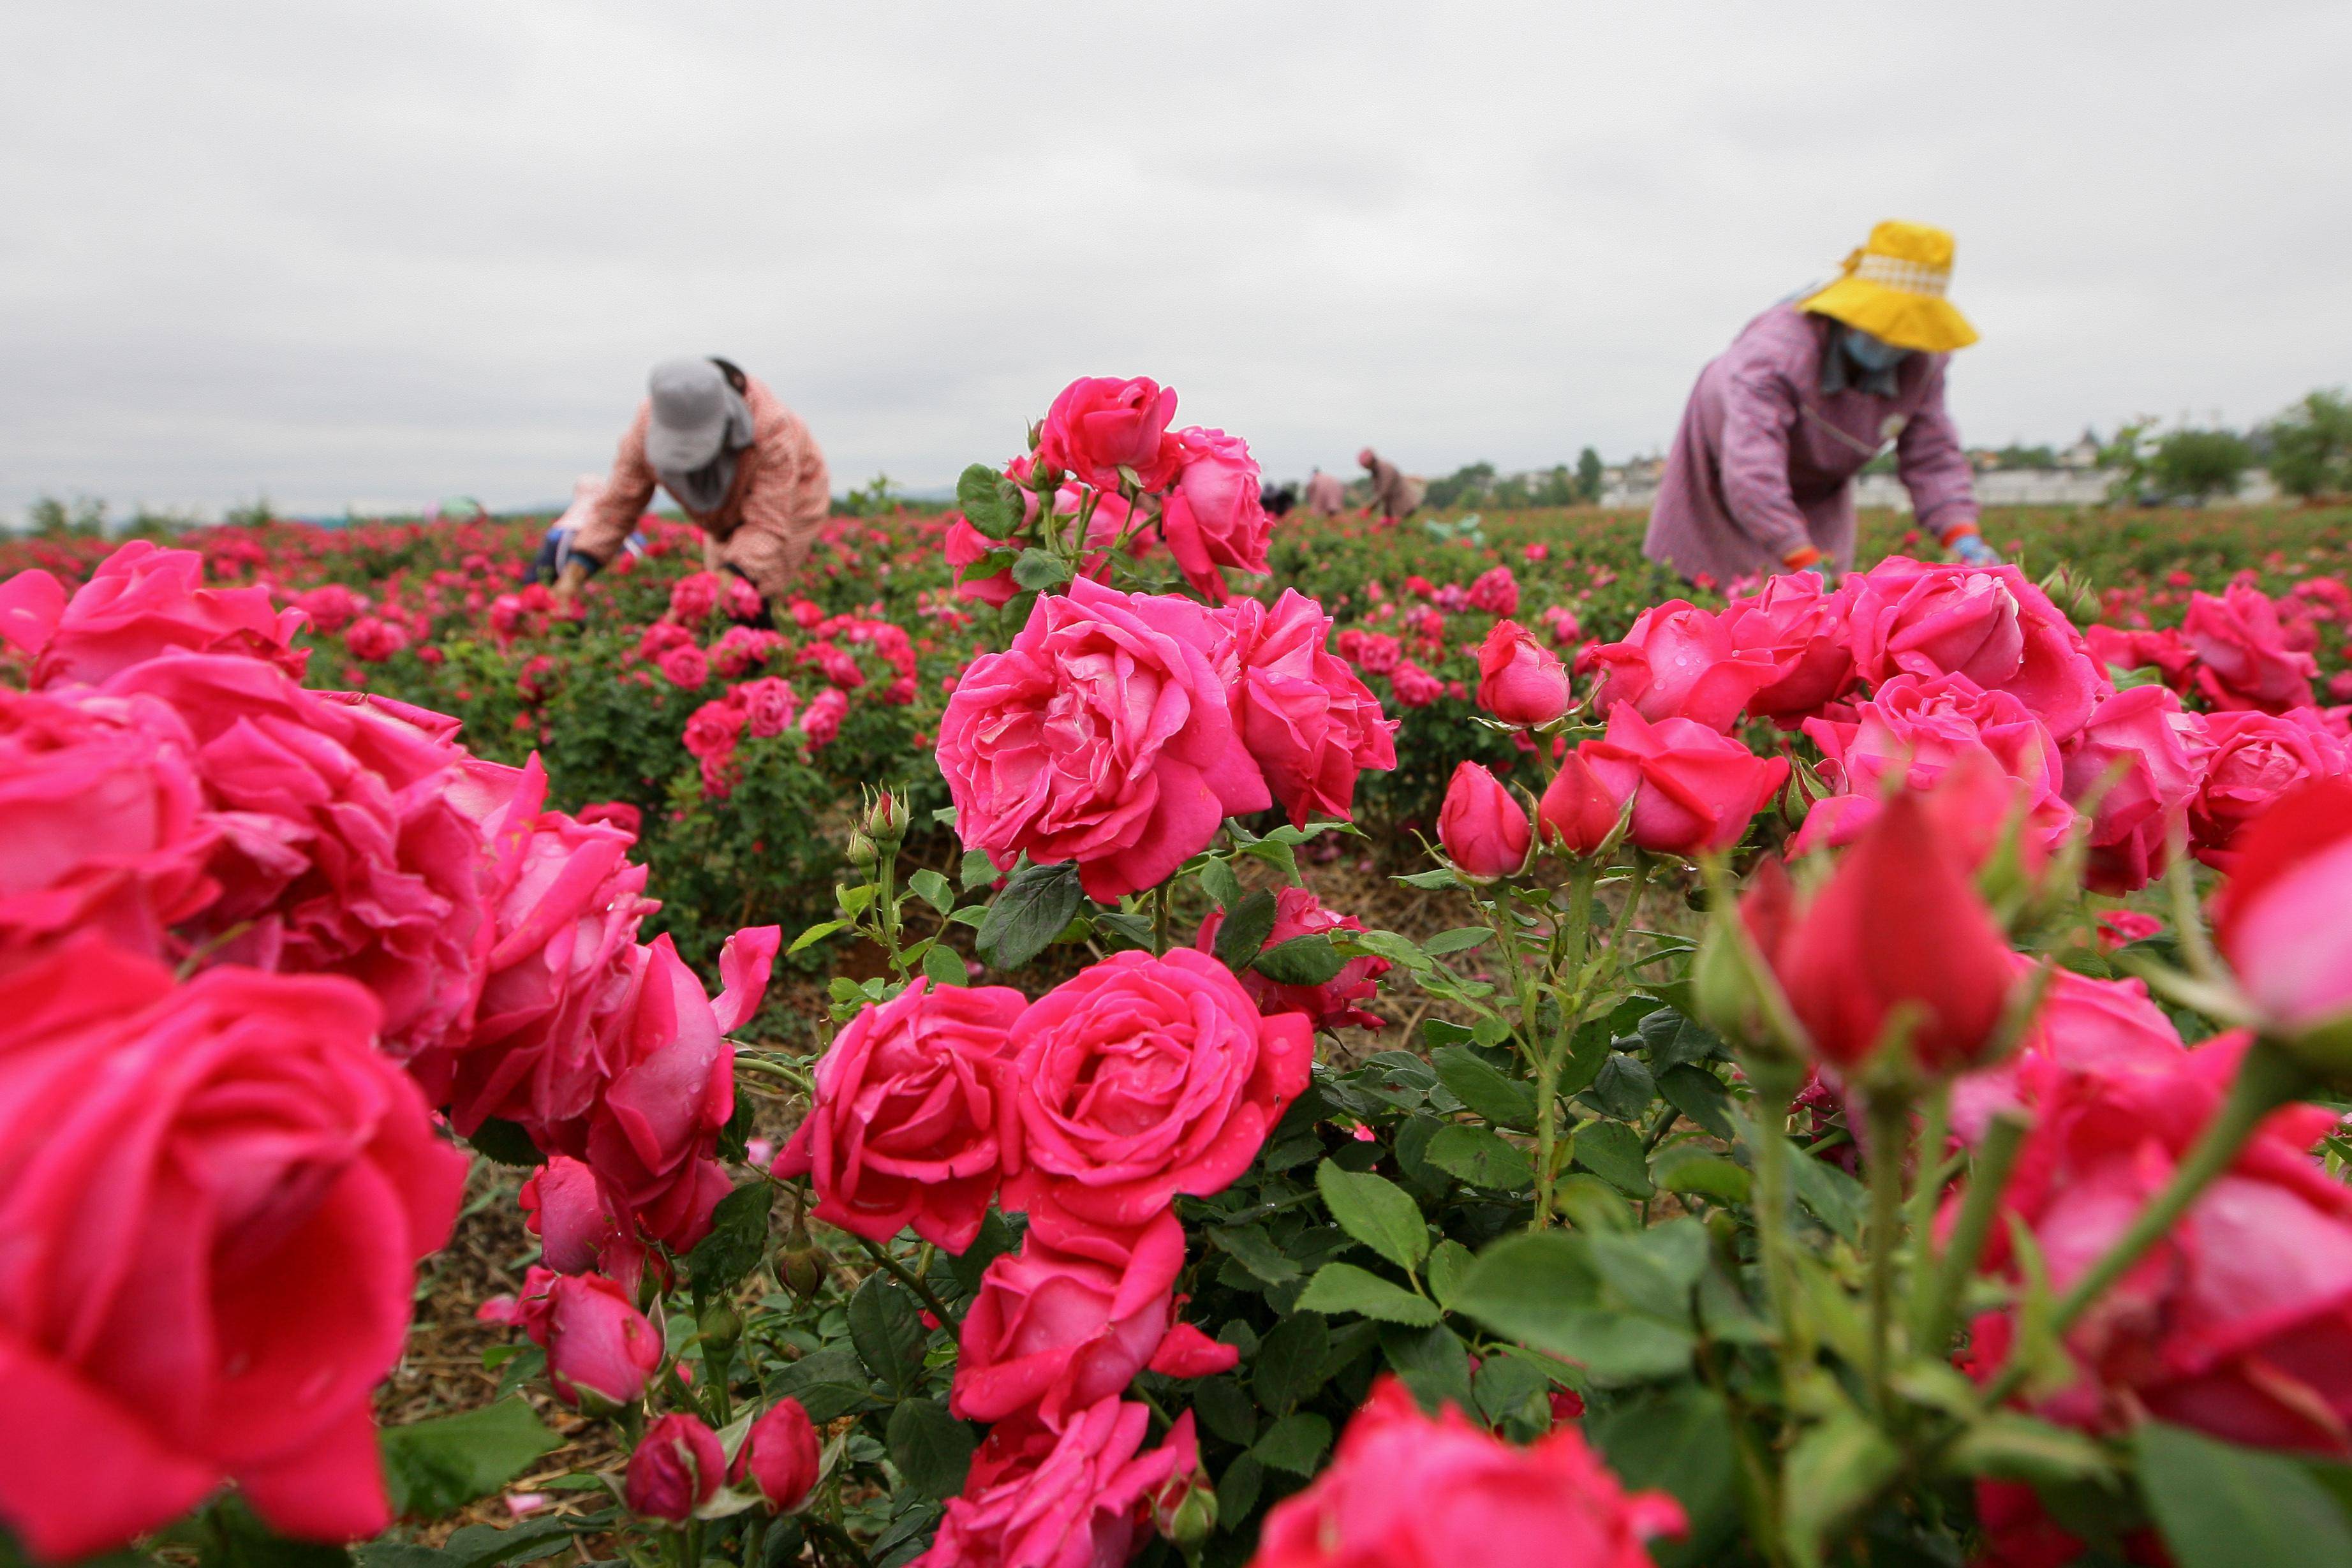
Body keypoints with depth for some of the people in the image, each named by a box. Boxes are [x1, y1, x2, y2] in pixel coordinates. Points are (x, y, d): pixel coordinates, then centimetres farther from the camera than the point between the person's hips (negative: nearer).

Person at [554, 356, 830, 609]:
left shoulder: (770, 429, -42)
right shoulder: (650, 427, -29)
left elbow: (767, 527, -43)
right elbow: (618, 506, -22)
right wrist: (573, 574, -36)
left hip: (791, 501, -4)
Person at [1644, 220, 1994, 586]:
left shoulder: (1923, 362, -19)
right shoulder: (1774, 351, -40)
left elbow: (1933, 457, -14)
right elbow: (1751, 475, -50)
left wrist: (1961, 535, -33)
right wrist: (1806, 564, -57)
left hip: (1817, 494, 5)